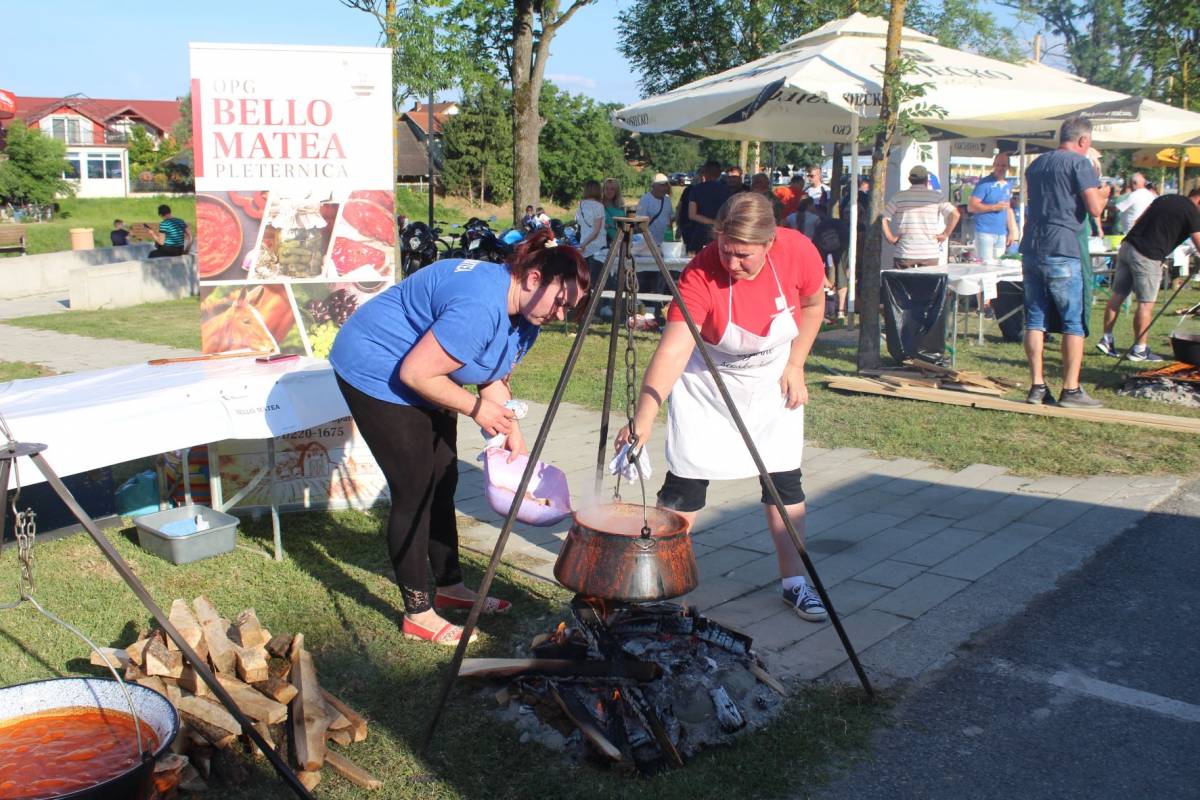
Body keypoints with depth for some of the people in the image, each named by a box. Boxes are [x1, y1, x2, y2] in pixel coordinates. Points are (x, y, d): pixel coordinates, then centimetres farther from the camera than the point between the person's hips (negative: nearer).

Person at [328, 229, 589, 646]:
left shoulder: (524, 314, -2)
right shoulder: (480, 306, -33)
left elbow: (494, 377, 7)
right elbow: (415, 373, -31)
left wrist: (512, 433, -6)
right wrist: (476, 408, -20)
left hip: (422, 379, 10)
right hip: (377, 373, -10)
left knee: (442, 482, 12)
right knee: (414, 492, -7)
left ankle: (449, 587, 27)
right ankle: (418, 614, 3)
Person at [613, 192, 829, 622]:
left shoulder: (798, 252, -22)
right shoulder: (701, 275, -32)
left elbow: (813, 305, 0)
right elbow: (673, 351, -40)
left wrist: (795, 365, -7)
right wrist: (643, 418, -51)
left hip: (773, 380, 3)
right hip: (707, 383, -3)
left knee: (785, 480, 2)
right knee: (686, 482, -5)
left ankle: (795, 582, 15)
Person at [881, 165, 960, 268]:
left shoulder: (899, 197, 2)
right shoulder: (936, 196, 3)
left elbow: (882, 218, -5)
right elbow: (955, 214, -5)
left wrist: (890, 238, 1)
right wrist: (945, 234, 2)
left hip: (905, 253, 0)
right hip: (929, 254, 1)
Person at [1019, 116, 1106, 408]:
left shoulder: (1036, 164, 16)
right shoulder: (1080, 163, -6)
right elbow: (1095, 208, -14)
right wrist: (1100, 186, 6)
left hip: (1031, 249, 7)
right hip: (1063, 252, -7)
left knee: (1036, 319, 7)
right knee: (1075, 322, 0)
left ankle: (1037, 386, 6)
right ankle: (1071, 390, -1)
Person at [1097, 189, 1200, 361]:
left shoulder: (1164, 198, 19)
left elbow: (1138, 221, 21)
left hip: (1127, 246, 8)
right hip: (1147, 256, -8)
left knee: (1118, 295, 11)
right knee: (1146, 303, -1)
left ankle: (1106, 339, 15)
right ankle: (1139, 350, 4)